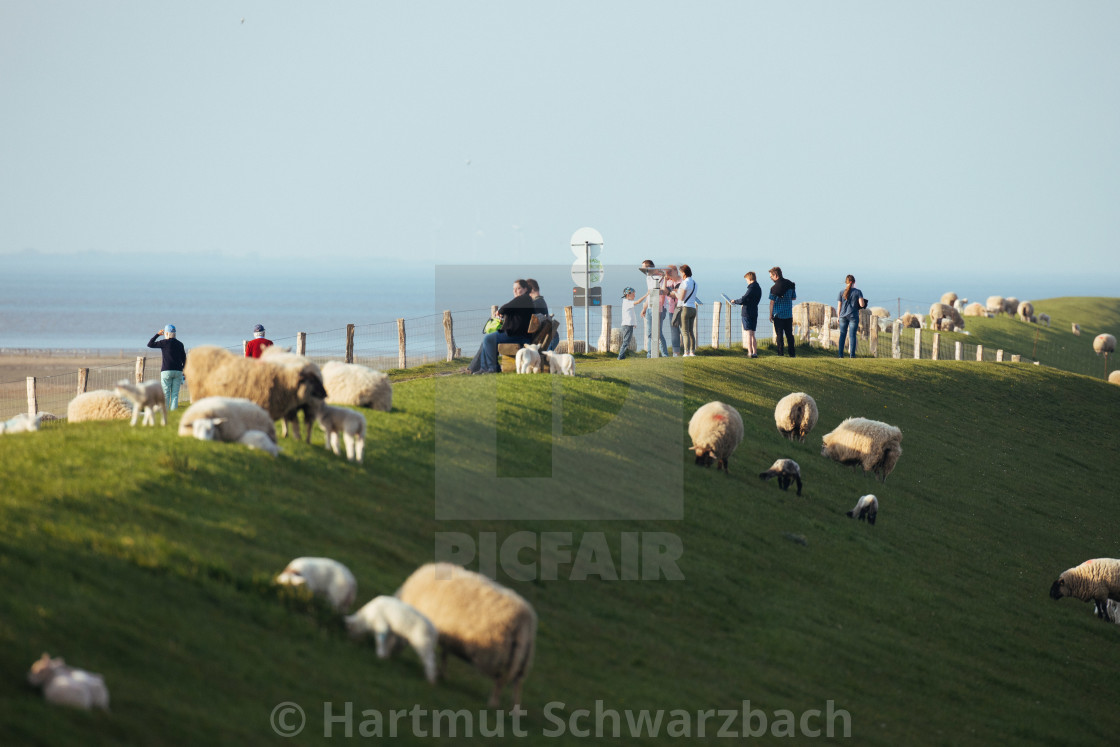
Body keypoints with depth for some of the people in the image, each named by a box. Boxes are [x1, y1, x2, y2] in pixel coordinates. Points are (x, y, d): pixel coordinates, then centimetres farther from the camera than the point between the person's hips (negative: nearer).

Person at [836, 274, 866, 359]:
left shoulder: (842, 292, 0)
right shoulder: (858, 292, -5)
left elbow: (839, 306, 2)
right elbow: (862, 304, -11)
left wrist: (838, 317, 13)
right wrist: (863, 303, 12)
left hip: (843, 316, 2)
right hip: (853, 316, -2)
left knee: (842, 335, 9)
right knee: (852, 335, 1)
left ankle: (840, 354, 7)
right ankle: (852, 354, -3)